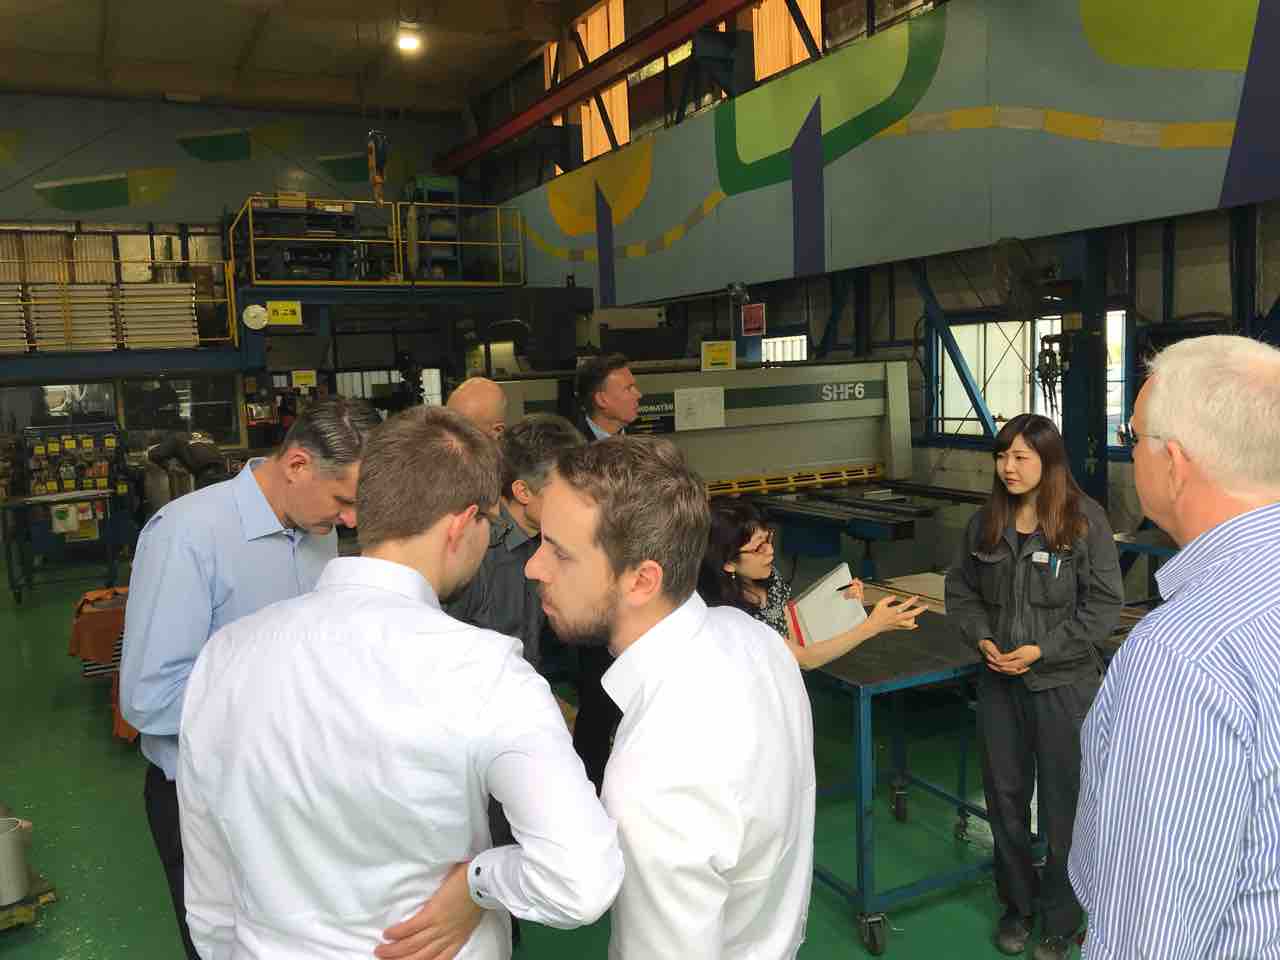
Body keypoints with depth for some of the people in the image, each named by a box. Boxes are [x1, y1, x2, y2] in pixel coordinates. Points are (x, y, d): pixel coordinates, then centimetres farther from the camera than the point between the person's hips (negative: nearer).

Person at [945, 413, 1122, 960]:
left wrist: (1042, 649, -17)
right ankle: (1017, 904, 35)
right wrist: (981, 638, -8)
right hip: (999, 680, 4)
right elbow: (962, 591, 9)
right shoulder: (985, 523, 1)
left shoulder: (1085, 521, -11)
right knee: (1005, 795, 14)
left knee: (1063, 803, 9)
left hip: (1064, 683, -4)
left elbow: (1104, 605, -11)